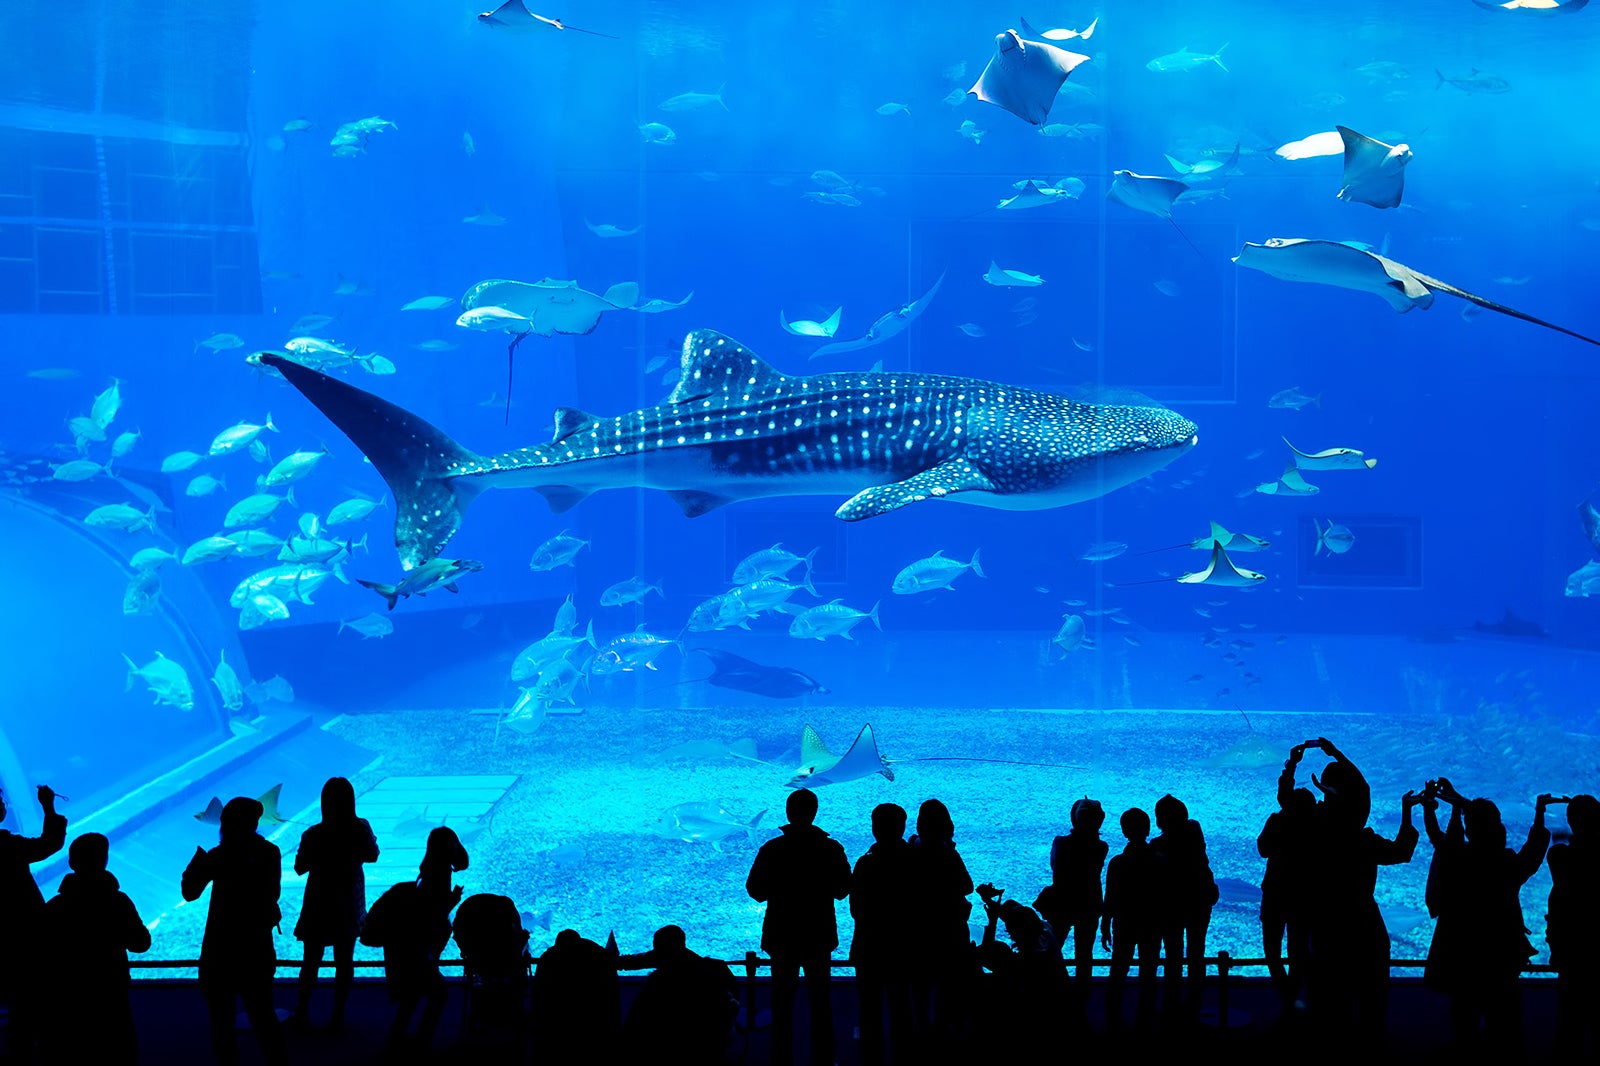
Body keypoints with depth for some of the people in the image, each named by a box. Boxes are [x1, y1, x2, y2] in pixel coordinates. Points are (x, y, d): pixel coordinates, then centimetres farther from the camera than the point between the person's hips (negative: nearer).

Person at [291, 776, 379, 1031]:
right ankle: (338, 1016, 19)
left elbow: (300, 867, -7)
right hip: (349, 905, 2)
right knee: (345, 962, 13)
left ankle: (302, 1014, 20)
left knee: (311, 962, 14)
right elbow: (372, 856, 4)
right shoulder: (361, 829, -14)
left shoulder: (313, 835, -20)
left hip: (319, 905, -1)